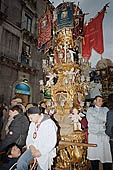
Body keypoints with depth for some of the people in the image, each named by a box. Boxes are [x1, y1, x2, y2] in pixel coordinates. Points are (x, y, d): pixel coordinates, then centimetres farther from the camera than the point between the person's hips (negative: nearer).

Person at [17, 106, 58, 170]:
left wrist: (40, 152, -21)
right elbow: (29, 136, 10)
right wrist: (31, 146, -8)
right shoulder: (33, 123, 4)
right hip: (33, 148, 6)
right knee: (21, 162, -10)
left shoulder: (49, 124, -21)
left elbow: (52, 142, -20)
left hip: (45, 151, -5)